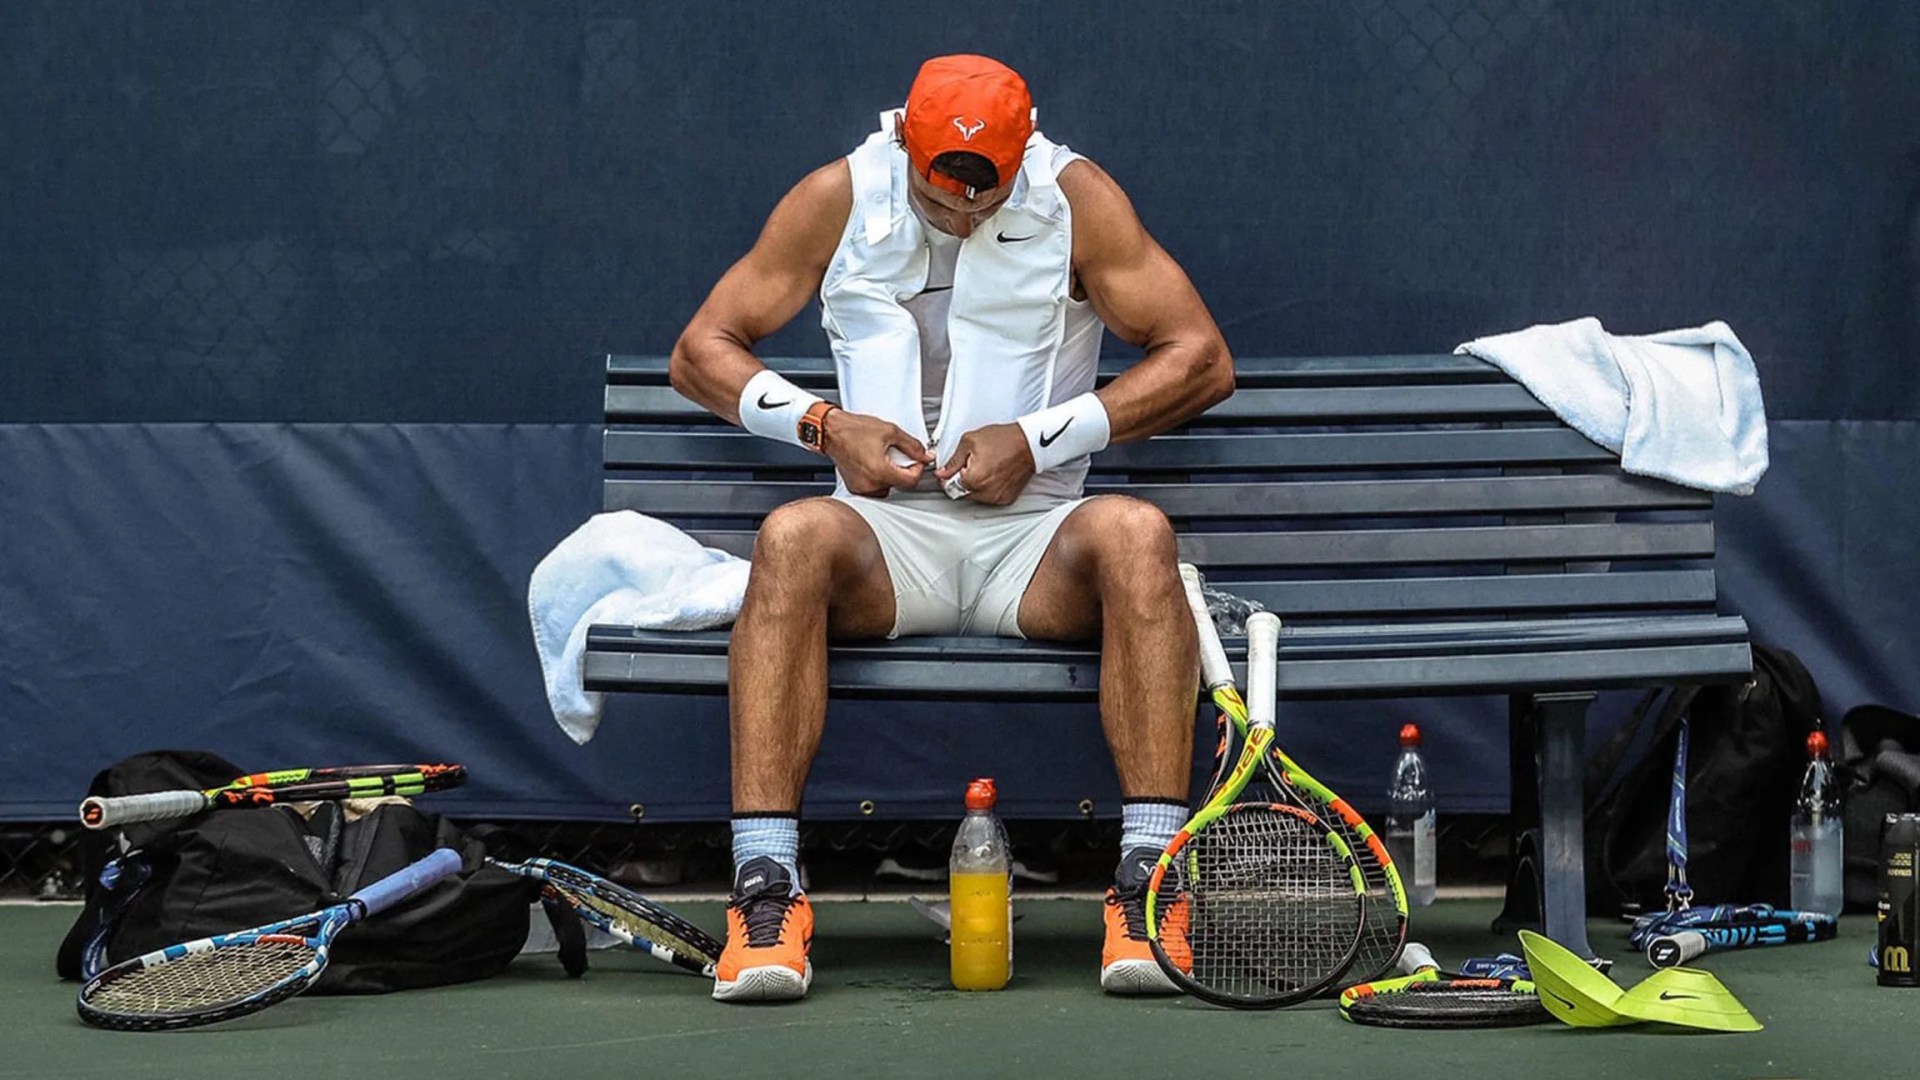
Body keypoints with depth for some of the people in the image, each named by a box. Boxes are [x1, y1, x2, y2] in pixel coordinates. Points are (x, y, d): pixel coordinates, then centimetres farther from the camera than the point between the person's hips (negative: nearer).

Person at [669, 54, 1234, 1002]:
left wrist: (1041, 438, -7)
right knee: (792, 538, -34)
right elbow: (699, 353, 10)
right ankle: (765, 893, -37)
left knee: (1135, 534, -34)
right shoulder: (838, 200, 5)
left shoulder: (1078, 200, 3)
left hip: (1032, 539, 0)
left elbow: (1202, 359, 1)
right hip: (888, 536, 0)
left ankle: (1147, 885, -35)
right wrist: (823, 424, -6)